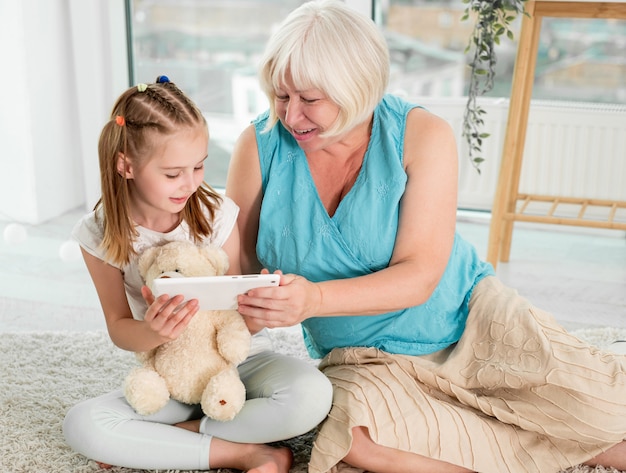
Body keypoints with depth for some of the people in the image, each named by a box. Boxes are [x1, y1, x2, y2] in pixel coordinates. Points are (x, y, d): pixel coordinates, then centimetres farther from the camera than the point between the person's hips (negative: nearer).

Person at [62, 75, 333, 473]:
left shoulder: (217, 213, -14)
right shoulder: (100, 234, -11)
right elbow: (119, 329, -5)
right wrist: (154, 332, -29)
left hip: (237, 357, 0)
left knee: (311, 396, -31)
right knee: (81, 425, -26)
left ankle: (168, 436, -16)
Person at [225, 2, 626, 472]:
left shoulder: (422, 135, -13)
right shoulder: (259, 146, -8)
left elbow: (419, 276, -19)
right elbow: (237, 265, -3)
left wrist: (316, 298, -35)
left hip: (468, 316, -1)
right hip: (366, 360, 2)